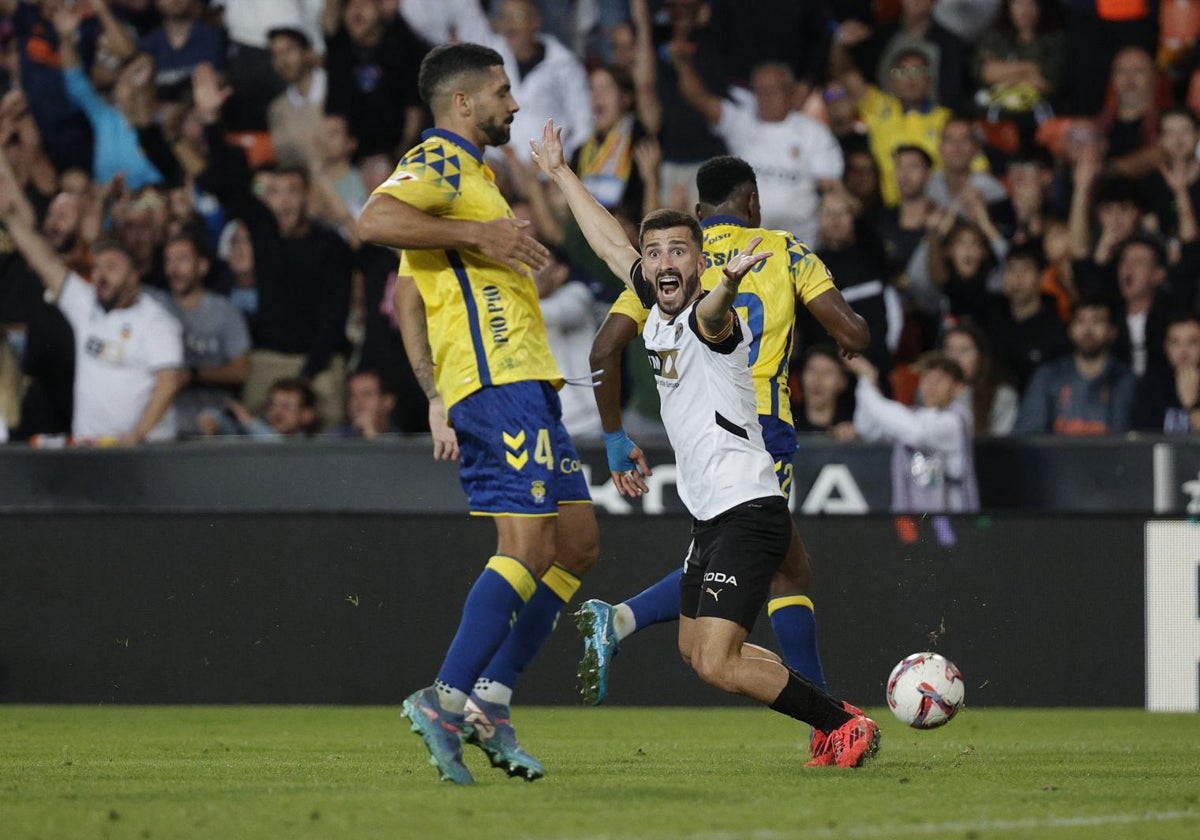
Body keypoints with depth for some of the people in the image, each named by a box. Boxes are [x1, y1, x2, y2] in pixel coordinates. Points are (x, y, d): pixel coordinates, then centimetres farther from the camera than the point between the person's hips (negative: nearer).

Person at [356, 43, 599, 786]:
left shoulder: (467, 173, 26)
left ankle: (491, 702, 8)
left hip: (523, 382, 10)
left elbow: (408, 302, 26)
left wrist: (439, 401, 21)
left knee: (578, 541, 9)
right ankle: (448, 700, -16)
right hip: (497, 380, -10)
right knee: (528, 545, -15)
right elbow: (375, 220, -25)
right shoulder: (439, 163, -4)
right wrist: (477, 234, -21)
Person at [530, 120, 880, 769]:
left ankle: (845, 725, -3)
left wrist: (728, 281, -63)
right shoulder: (657, 311, 10)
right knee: (695, 650, 17)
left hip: (748, 512, -10)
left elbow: (712, 312, -40)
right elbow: (611, 245, 25)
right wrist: (561, 174, 34)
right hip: (713, 516, 10)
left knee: (717, 664, -16)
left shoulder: (710, 319, -14)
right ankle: (833, 723, 23)